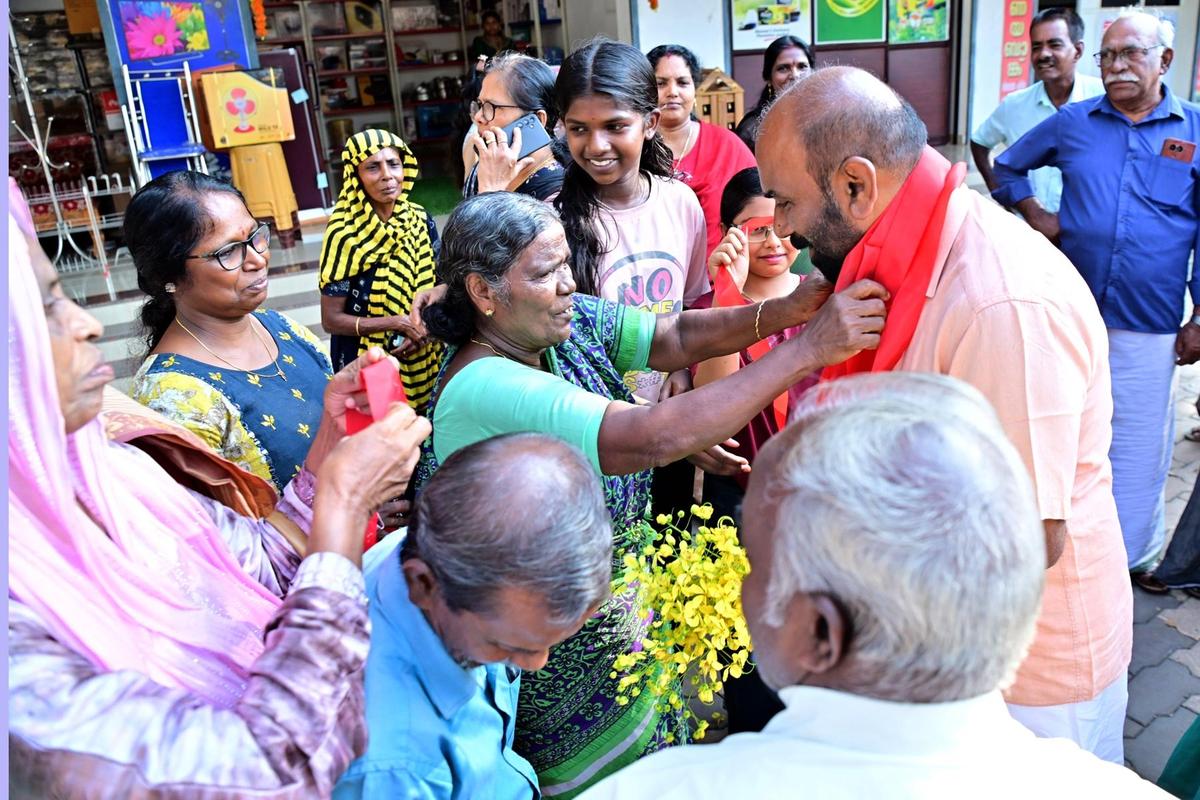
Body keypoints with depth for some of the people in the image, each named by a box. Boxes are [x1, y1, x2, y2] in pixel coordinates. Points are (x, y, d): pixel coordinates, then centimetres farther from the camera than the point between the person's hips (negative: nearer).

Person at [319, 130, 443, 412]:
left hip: (425, 356, 4)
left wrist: (424, 310, -15)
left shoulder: (420, 220, -5)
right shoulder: (344, 235, -18)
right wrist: (399, 323, -25)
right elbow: (331, 319, -15)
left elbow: (437, 282, 6)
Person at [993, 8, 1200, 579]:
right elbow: (1007, 167, 20)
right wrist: (1036, 217, 5)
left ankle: (1135, 554, 25)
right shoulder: (1072, 122, 5)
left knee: (1137, 446, 6)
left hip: (1148, 328, -1)